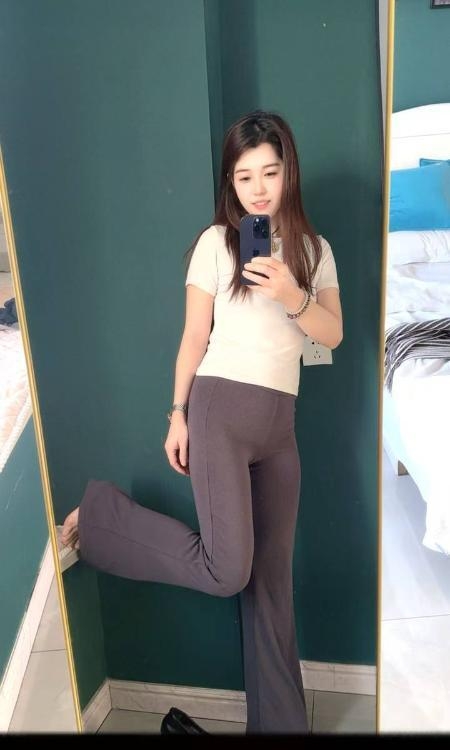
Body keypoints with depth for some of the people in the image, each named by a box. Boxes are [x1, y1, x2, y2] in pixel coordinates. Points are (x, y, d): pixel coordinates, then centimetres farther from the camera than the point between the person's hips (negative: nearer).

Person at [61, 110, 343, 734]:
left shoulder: (314, 248, 11)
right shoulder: (217, 241, -1)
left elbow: (333, 335, 5)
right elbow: (195, 337, 1)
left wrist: (293, 297, -14)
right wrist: (178, 416, 0)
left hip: (279, 422, 5)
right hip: (220, 409, -4)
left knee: (272, 571, 10)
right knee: (229, 571, -13)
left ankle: (279, 720, 25)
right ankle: (99, 516, 6)